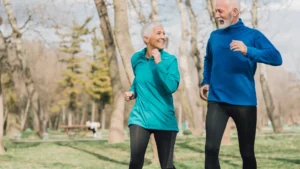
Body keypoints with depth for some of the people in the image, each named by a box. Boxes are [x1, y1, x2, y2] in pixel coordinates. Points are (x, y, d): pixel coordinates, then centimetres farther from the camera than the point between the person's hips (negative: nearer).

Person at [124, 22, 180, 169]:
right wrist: (132, 92, 6)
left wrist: (159, 63, -21)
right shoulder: (136, 58, 4)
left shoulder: (170, 60, -5)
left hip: (164, 119, -1)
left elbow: (172, 87, -20)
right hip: (140, 116, 1)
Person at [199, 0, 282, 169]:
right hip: (217, 101, 3)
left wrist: (248, 51, -29)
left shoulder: (252, 35, -3)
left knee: (247, 153, 6)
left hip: (244, 102, -2)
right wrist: (206, 82, 14)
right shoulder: (214, 36, 10)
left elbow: (276, 58, -16)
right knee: (211, 148, -10)